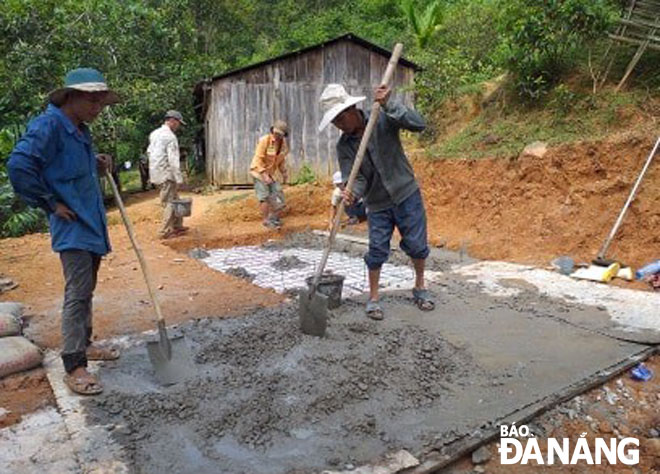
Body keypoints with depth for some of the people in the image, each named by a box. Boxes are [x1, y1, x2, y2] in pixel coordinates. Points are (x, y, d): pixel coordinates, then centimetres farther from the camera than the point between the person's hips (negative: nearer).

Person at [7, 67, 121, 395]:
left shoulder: (80, 130, 13)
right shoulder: (48, 126, -15)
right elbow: (19, 166, -23)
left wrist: (98, 168, 5)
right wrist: (51, 204, -17)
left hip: (92, 224, 9)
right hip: (72, 227, -9)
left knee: (86, 291, 18)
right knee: (77, 294, -9)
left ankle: (84, 344, 32)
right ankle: (74, 367, -1)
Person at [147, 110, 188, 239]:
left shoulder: (155, 133, 13)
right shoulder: (170, 137, -15)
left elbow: (149, 152, 19)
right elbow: (173, 160, -19)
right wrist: (178, 178, -18)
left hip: (156, 173, 9)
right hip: (166, 174, -9)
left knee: (175, 199, 16)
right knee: (169, 202, -2)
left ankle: (177, 225, 21)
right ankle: (165, 231, 1)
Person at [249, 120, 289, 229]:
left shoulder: (282, 142, -3)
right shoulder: (264, 140, -23)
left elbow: (281, 159, 12)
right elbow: (259, 159, -25)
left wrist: (284, 173, 9)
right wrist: (264, 176, -30)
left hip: (271, 172, 7)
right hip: (259, 171, -7)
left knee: (277, 194, 6)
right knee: (264, 197, -9)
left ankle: (273, 218, 21)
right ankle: (266, 221, 3)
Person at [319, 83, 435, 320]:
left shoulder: (383, 119, -14)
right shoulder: (344, 146, -5)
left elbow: (418, 124, -27)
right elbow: (356, 178, -11)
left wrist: (388, 104, -35)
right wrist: (352, 193, -34)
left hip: (406, 194, -2)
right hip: (377, 204, 2)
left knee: (416, 244, 5)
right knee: (377, 250, 0)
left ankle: (420, 287, 28)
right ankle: (373, 298, 17)